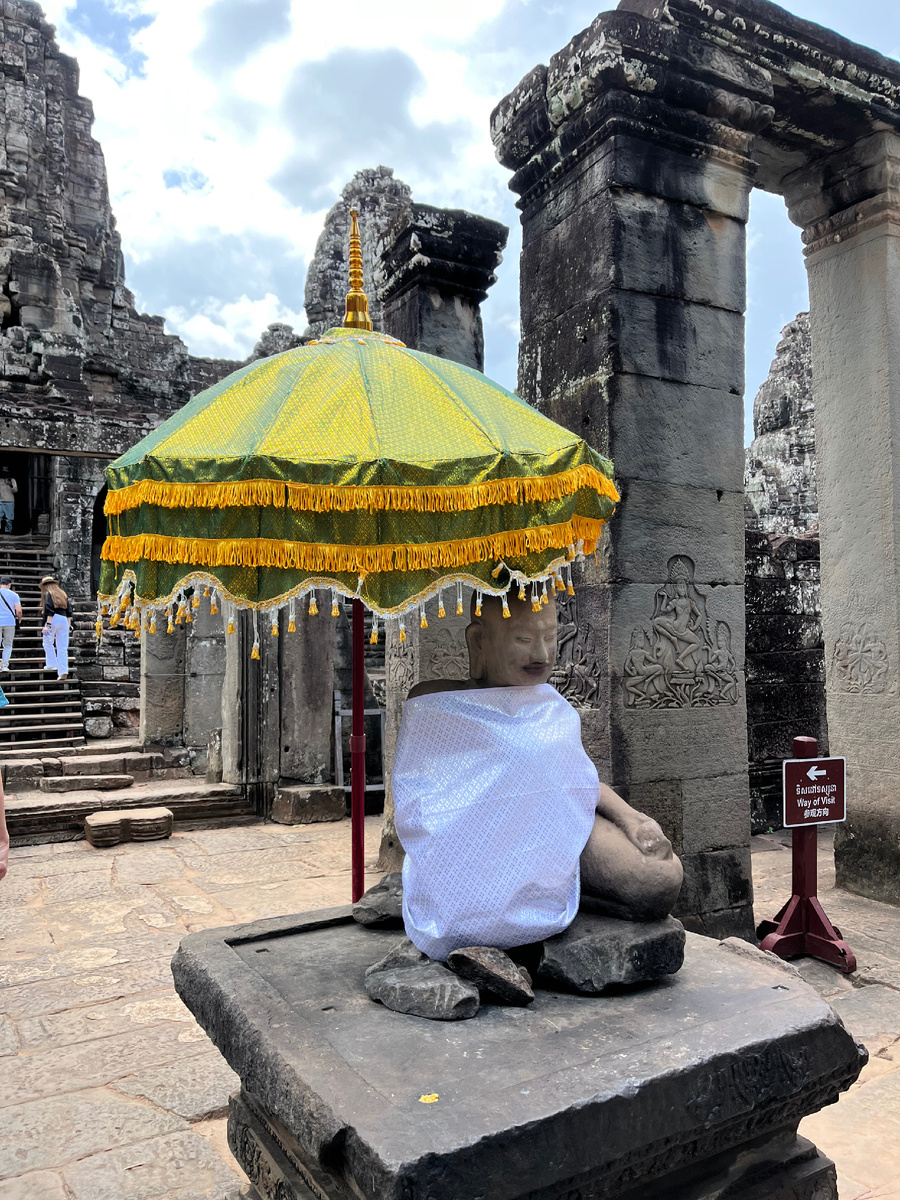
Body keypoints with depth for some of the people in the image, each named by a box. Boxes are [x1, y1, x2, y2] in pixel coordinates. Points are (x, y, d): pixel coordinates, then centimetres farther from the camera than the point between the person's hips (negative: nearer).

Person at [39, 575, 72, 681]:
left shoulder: (48, 594, 2)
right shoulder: (63, 594, 20)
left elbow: (50, 611, -10)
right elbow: (69, 611, 16)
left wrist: (48, 625, -12)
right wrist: (68, 624, 20)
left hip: (53, 620, -5)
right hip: (64, 620, 5)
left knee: (48, 643, 16)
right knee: (62, 648, 3)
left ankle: (52, 665, 14)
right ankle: (63, 672, -2)